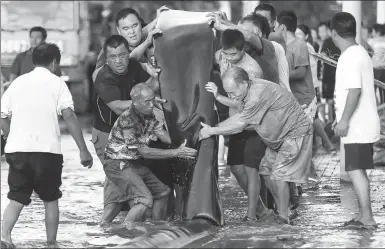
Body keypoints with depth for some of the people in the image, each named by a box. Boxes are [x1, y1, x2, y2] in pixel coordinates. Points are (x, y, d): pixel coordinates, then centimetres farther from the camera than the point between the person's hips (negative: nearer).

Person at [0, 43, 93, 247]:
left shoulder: (18, 82, 13)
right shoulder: (56, 83, 2)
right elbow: (69, 117, -9)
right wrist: (83, 150, -8)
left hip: (17, 149, 3)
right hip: (47, 150, -3)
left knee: (17, 199, 4)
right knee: (50, 200, 12)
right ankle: (51, 242, 13)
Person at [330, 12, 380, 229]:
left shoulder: (350, 57, -16)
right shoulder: (361, 52, 15)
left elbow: (355, 90, -24)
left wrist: (344, 120, -22)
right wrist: (343, 119, 24)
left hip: (356, 127, -10)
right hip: (364, 124, 10)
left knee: (355, 170, -9)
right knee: (358, 170, 15)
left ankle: (367, 217, -10)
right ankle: (364, 215, 20)